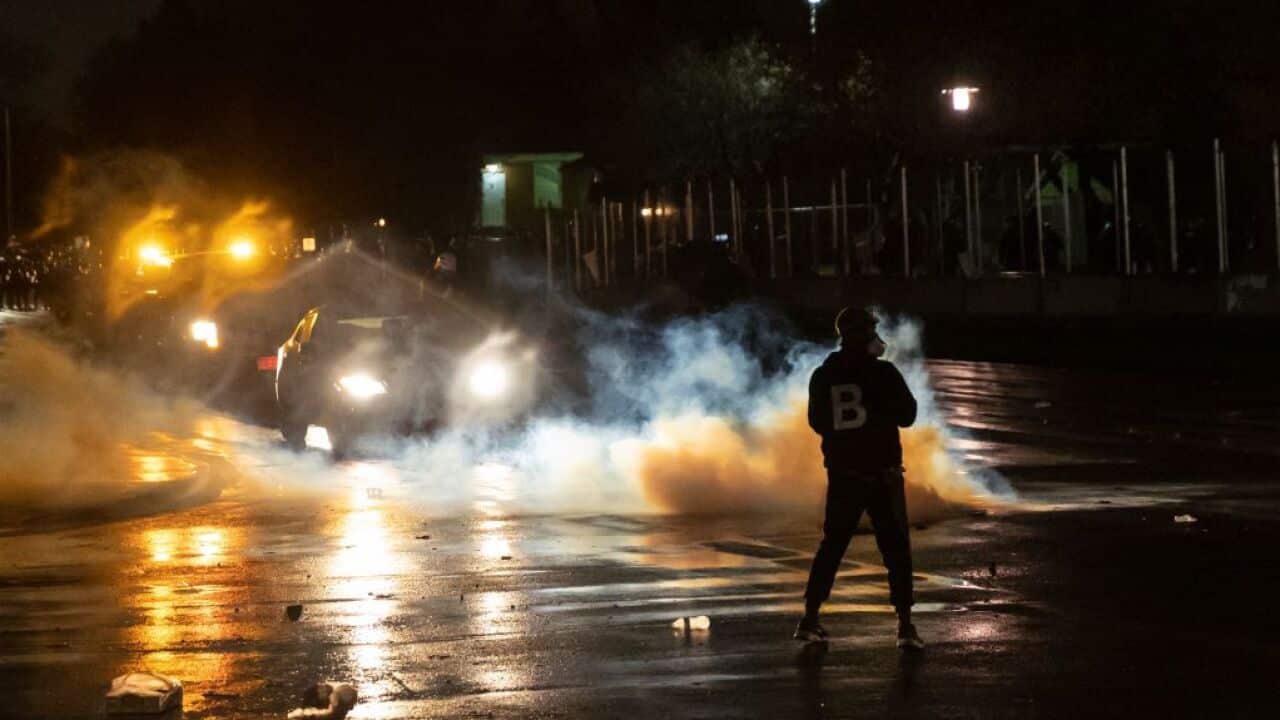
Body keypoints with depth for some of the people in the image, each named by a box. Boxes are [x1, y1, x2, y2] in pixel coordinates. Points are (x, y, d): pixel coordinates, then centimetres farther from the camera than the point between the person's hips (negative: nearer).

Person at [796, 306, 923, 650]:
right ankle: (905, 625, -4)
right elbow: (906, 415, -3)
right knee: (896, 548, 3)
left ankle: (810, 618, 13)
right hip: (882, 471, -3)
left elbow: (817, 422, 12)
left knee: (832, 545, 15)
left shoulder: (823, 377, 1)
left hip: (841, 473, 3)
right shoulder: (882, 373, -10)